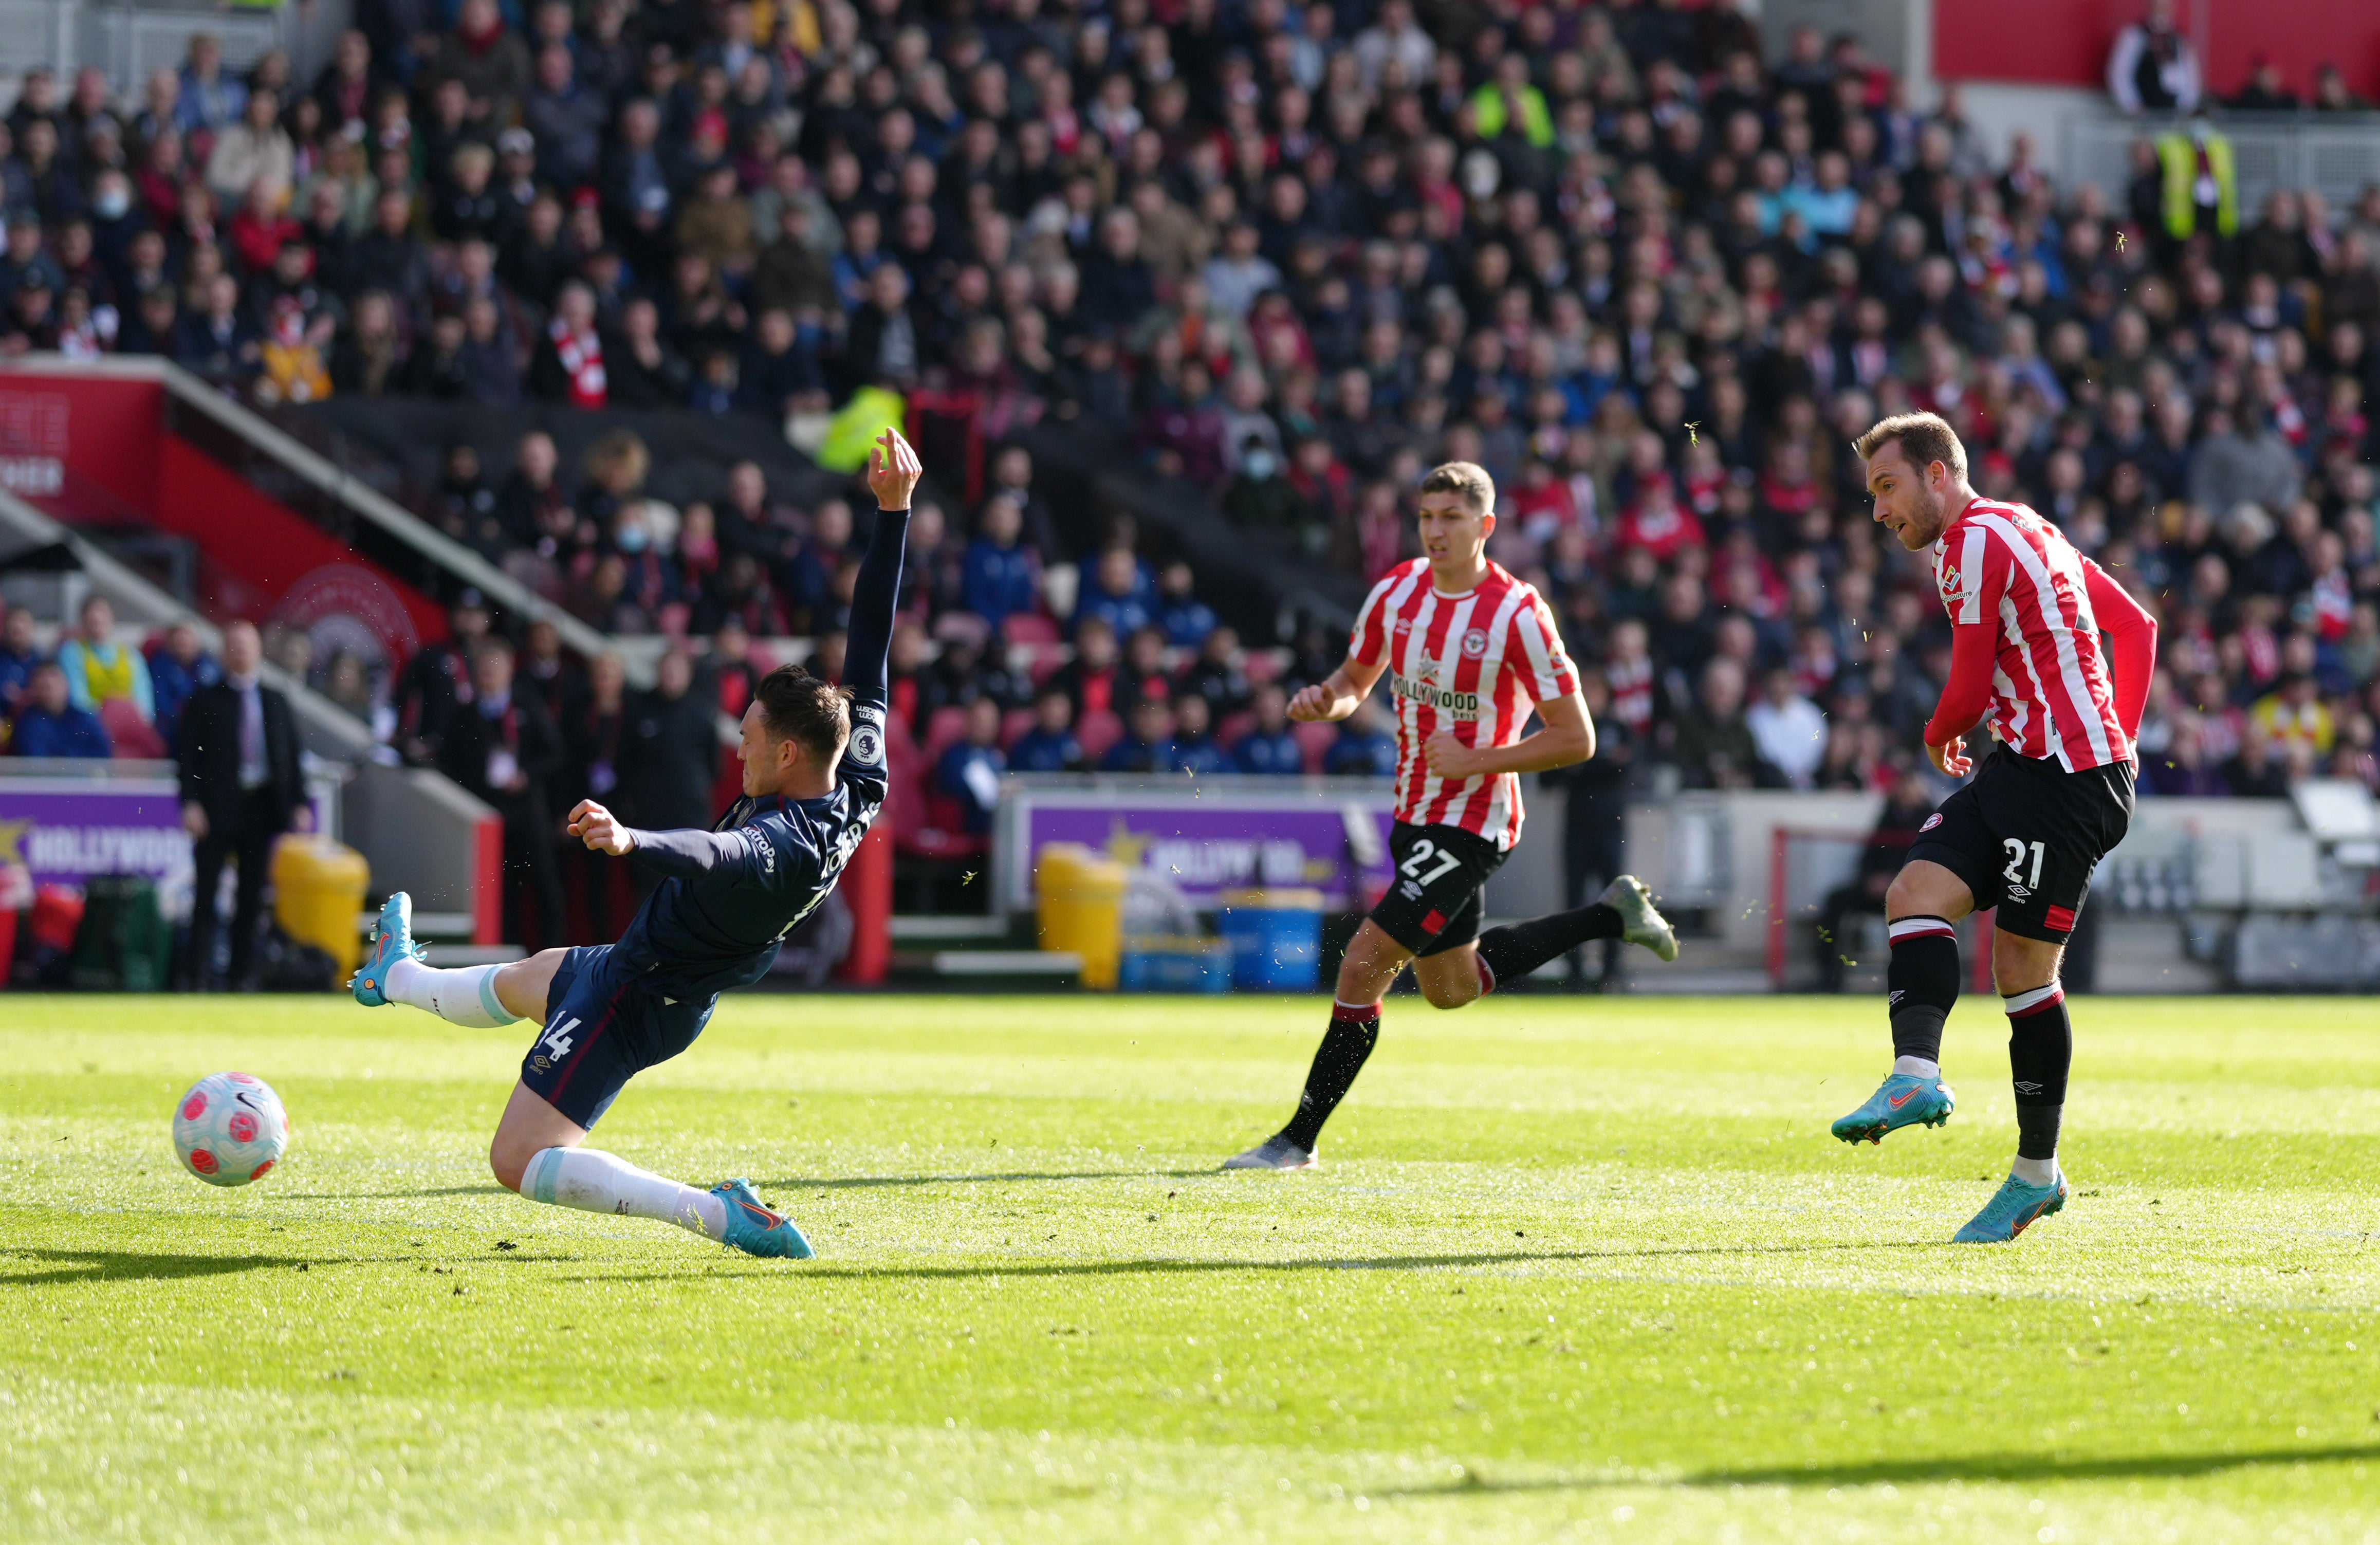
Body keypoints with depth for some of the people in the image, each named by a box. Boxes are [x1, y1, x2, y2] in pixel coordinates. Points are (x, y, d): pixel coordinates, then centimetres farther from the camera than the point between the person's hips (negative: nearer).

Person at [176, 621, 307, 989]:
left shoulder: (276, 703, 14)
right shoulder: (204, 700, 3)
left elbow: (291, 758, 14)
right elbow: (189, 757, -1)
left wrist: (299, 803, 4)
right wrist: (191, 804, -13)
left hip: (261, 809, 3)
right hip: (217, 811, -3)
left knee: (252, 900, 4)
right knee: (206, 897, -3)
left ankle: (241, 976, 9)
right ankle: (198, 977, -2)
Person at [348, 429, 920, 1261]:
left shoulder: (789, 845, -37)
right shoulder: (860, 788, -11)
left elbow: (719, 855, -60)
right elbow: (870, 643, -7)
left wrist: (630, 841, -79)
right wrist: (894, 510, -8)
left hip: (640, 997, -10)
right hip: (651, 966, 10)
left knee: (520, 1161, -9)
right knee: (522, 981, 37)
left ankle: (717, 1215, -17)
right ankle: (395, 978, 69)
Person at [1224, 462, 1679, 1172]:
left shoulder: (1517, 615, -19)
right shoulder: (1396, 592, -1)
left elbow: (1576, 739, -15)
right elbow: (1357, 678, 15)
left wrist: (1476, 761, -23)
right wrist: (1325, 698, -9)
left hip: (1470, 825, -8)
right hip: (1414, 815, 8)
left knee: (1364, 964, -15)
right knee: (1451, 987, 23)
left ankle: (1299, 1139, -5)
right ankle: (1613, 914, 38)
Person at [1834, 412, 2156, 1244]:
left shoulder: (1976, 543, -10)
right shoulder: (2027, 532, 20)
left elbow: (1968, 694, -10)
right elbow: (2135, 624, 23)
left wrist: (1939, 738, 11)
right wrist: (2120, 740, 20)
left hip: (2065, 773, -10)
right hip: (2023, 766, 10)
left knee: (2022, 969, -7)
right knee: (1916, 895, -5)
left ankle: (2037, 1174, -3)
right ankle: (1917, 1075, -17)